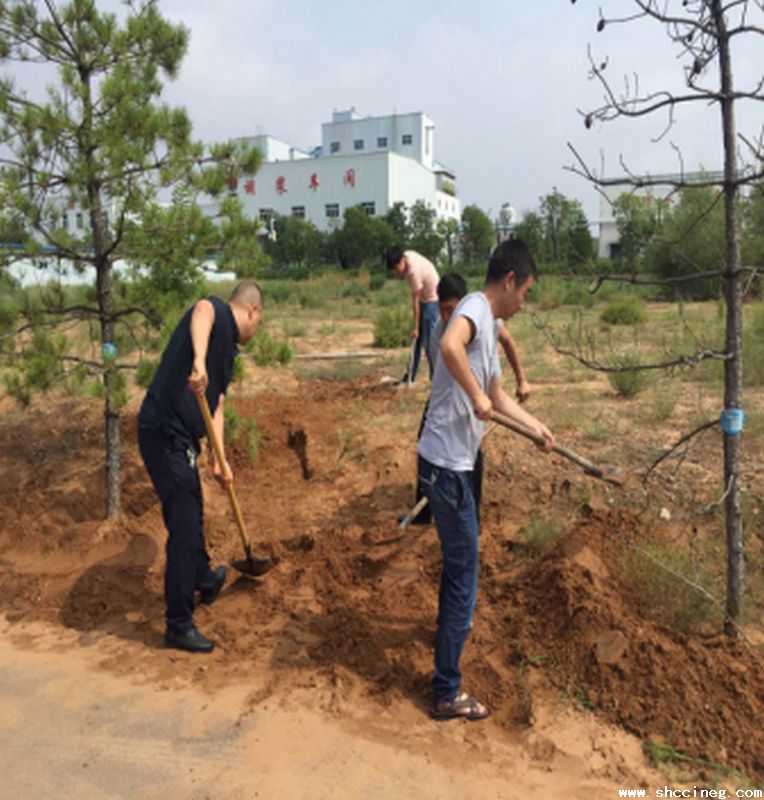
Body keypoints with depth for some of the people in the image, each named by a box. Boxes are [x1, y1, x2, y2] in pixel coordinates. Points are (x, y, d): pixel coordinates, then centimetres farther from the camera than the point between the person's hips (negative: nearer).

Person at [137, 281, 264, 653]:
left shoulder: (227, 349, 18)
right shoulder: (217, 313, -8)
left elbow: (216, 406, 19)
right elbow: (201, 309, -34)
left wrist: (219, 459, 11)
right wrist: (199, 362, -50)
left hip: (181, 439, 10)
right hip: (164, 435, -10)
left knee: (193, 517, 28)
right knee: (183, 531, -3)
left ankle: (205, 580, 51)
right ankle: (179, 626, 11)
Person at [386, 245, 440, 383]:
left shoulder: (414, 271, -30)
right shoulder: (406, 255, -6)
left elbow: (415, 301, -25)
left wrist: (415, 327, -19)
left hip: (432, 301, -9)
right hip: (424, 299, 9)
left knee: (430, 344, -10)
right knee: (417, 341, 13)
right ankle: (411, 376, 22)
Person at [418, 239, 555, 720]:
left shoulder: (489, 325, 17)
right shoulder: (475, 307, -12)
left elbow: (499, 397, 28)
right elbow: (449, 346, -37)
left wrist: (539, 427, 35)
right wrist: (477, 397, -25)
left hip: (457, 464, 9)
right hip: (446, 464, -9)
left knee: (461, 562, 28)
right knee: (463, 574, -1)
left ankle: (456, 619, 51)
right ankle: (447, 694, 11)